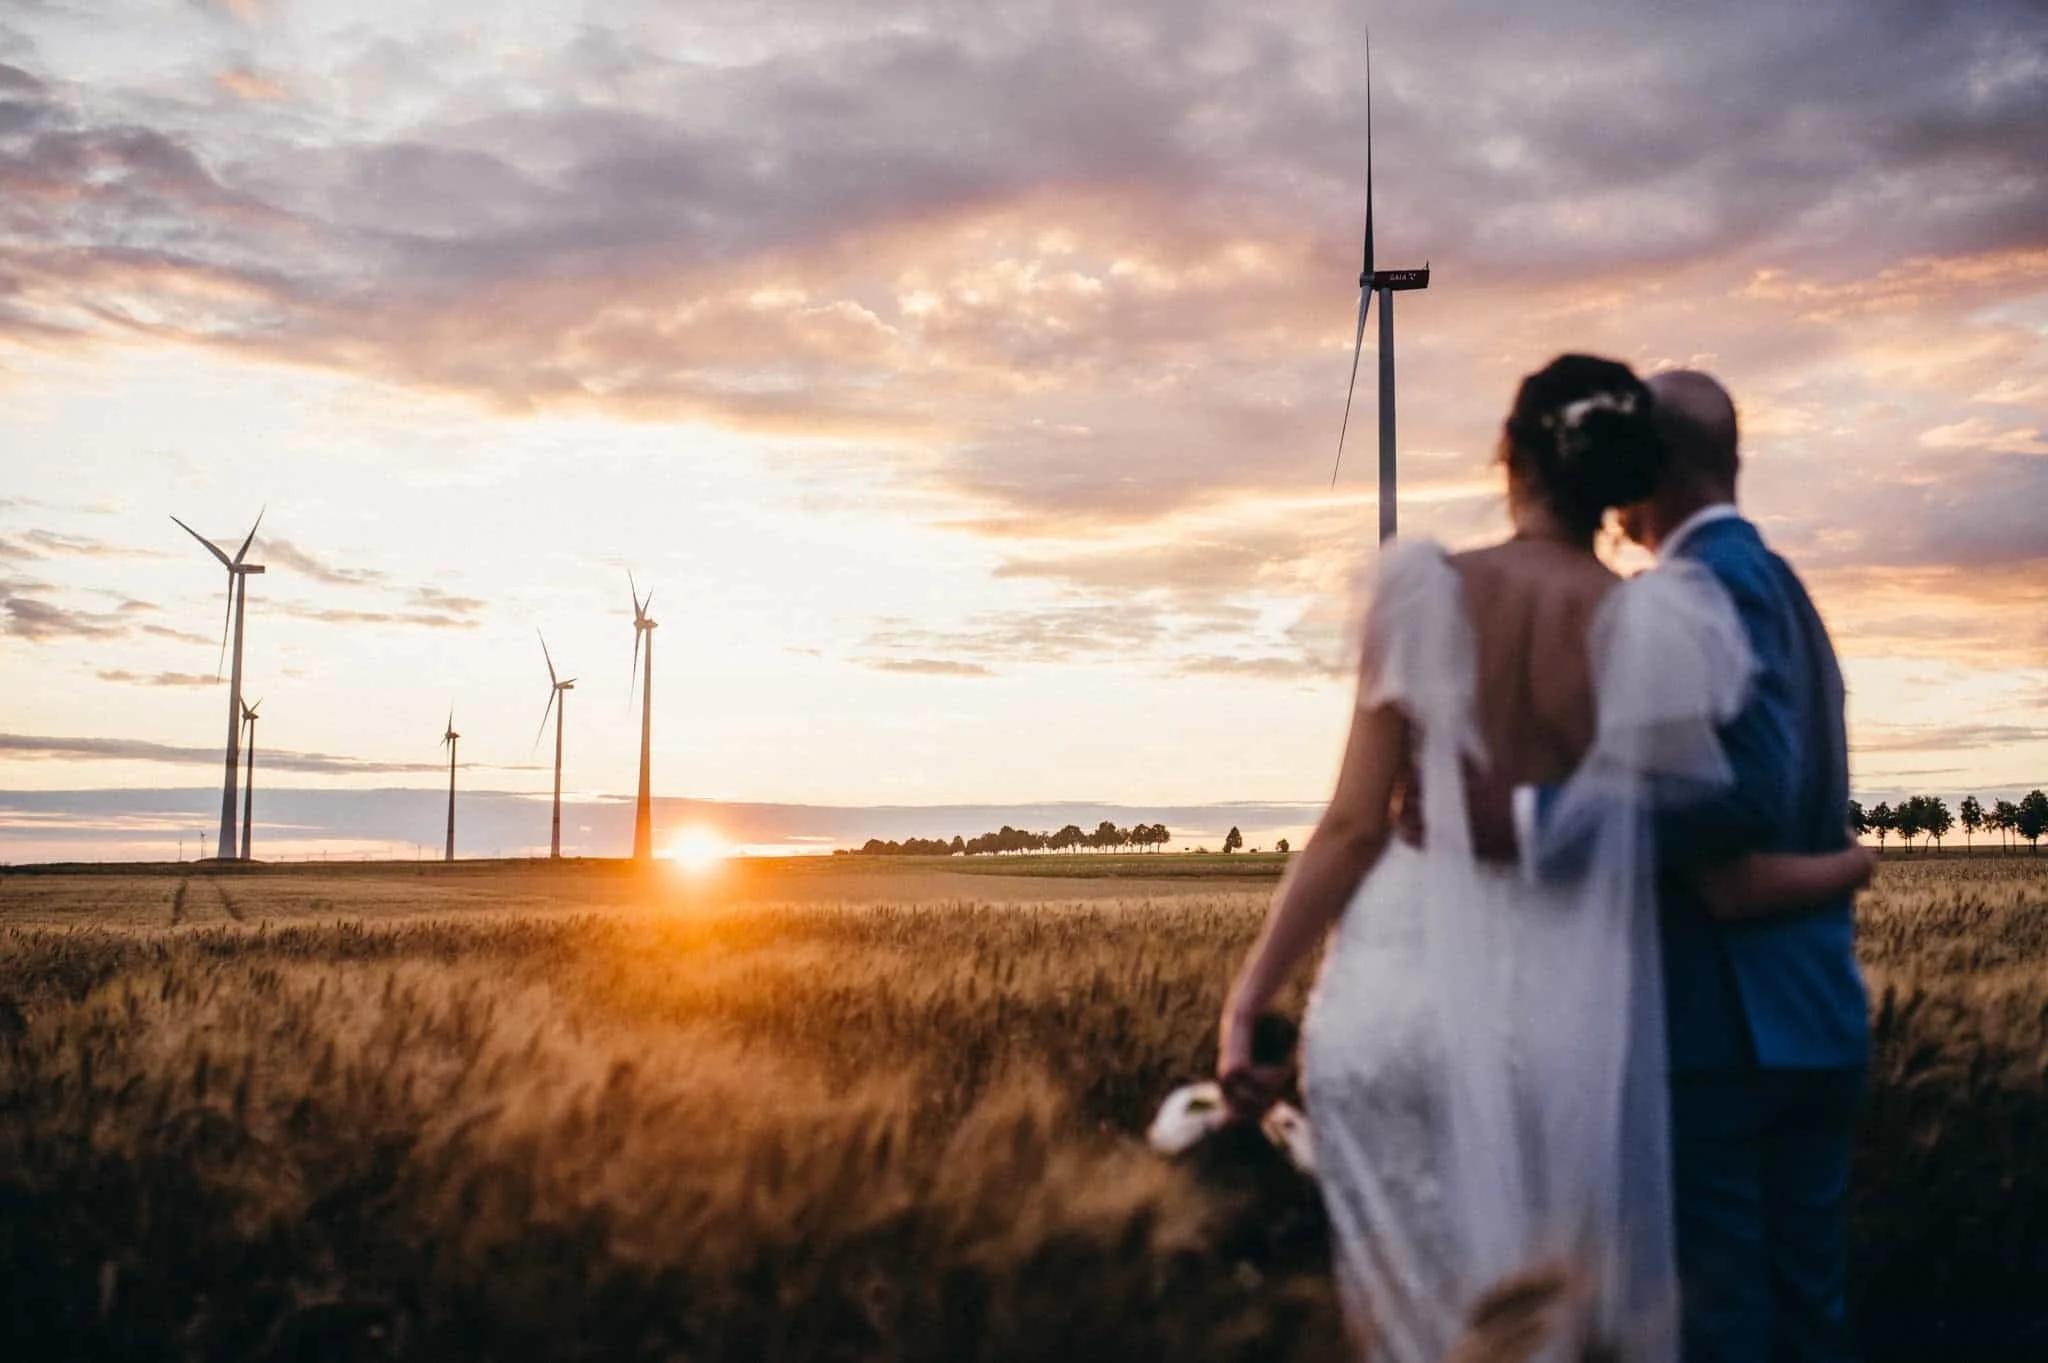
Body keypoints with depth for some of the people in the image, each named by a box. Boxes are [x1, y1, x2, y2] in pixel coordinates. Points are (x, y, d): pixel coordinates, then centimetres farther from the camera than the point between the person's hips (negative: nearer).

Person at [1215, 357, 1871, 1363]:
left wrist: (1245, 1000, -1)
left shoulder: (1425, 597, -4)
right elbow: (1724, 880, 0)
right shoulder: (1654, 633, -4)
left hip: (1411, 1011, 0)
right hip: (1566, 1029, 0)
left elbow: (1354, 827, -7)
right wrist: (1854, 865, 20)